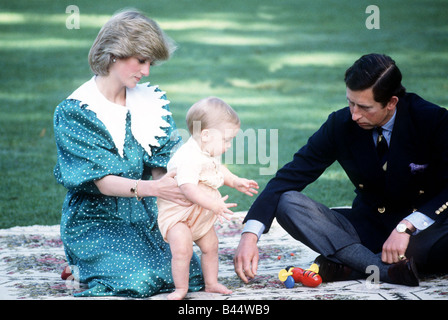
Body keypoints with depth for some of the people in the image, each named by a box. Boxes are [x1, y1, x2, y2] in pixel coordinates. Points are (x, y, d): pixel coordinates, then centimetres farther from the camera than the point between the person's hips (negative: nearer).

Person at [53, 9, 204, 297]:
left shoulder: (151, 101, 6)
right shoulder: (74, 112, -11)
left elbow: (161, 166, 0)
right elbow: (102, 181, -20)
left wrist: (175, 185, -25)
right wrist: (151, 188, -38)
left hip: (145, 216, 5)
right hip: (97, 219, -5)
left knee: (193, 274, -15)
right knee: (139, 280, -28)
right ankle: (85, 266, 7)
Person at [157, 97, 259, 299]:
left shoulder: (210, 155, 0)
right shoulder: (188, 159, -33)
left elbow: (218, 169, 24)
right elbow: (189, 189, -42)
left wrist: (235, 182, 13)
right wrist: (214, 205, -43)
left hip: (202, 215, 9)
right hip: (177, 213, -9)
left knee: (210, 247, 16)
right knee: (182, 250, -21)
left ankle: (211, 283, 32)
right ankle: (181, 288, -5)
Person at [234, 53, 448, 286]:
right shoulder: (341, 125, -7)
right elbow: (289, 177, -9)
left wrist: (406, 226, -31)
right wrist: (250, 234, -22)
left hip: (426, 229, -3)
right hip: (368, 228, 4)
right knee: (288, 204, -19)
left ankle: (349, 266, -31)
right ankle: (386, 269, -32)